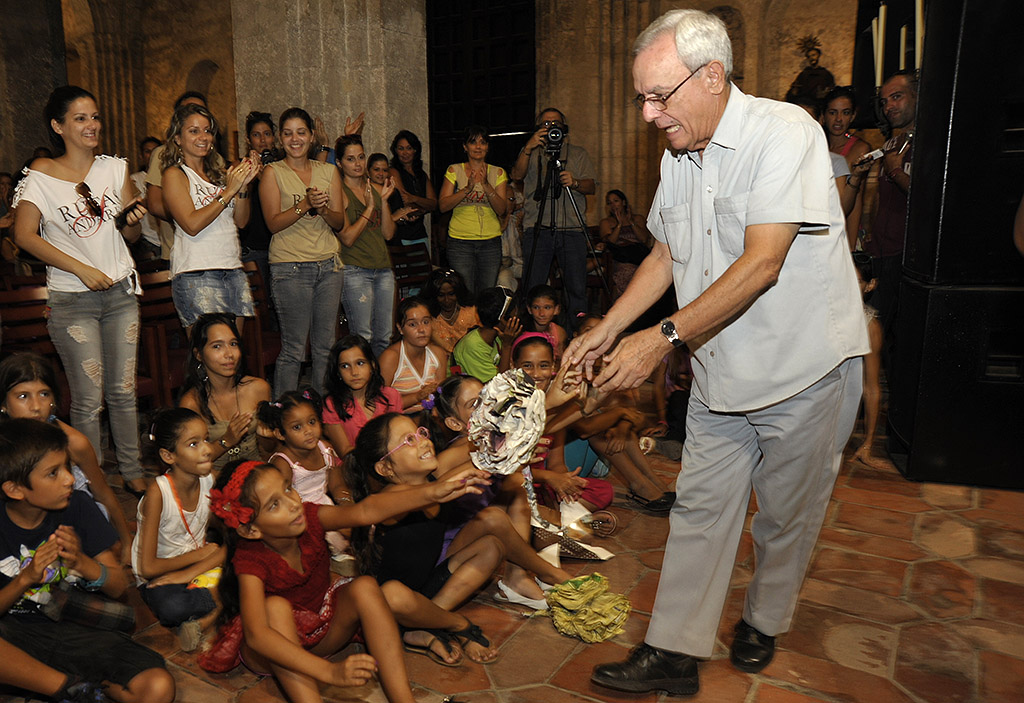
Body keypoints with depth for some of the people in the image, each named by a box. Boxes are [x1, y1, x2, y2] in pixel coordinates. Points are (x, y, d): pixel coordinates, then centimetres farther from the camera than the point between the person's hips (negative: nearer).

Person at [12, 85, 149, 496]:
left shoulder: (115, 168, 8)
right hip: (72, 300, -3)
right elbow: (24, 235, -7)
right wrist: (82, 269, -14)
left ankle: (132, 472, 20)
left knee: (123, 391, 8)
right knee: (88, 399, -1)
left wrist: (134, 221, -11)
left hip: (120, 293, 3)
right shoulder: (41, 177, -2)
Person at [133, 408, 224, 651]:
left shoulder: (212, 480, -10)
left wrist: (191, 572, -21)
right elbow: (148, 567, -20)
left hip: (199, 564, 5)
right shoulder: (158, 492, -22)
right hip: (158, 574, -4)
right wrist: (202, 553, -12)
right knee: (172, 607, -38)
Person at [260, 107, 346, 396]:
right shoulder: (273, 173, 2)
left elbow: (339, 222, 9)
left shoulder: (328, 171, 13)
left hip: (329, 265, 4)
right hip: (290, 268, -4)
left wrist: (323, 209, -12)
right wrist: (306, 204, -20)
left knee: (326, 347, 7)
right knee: (293, 350, -3)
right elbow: (274, 223, -8)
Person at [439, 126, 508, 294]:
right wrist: (467, 189, -17)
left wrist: (486, 185, -16)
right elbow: (443, 206, -4)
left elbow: (501, 209, -2)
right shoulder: (454, 170, 6)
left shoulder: (498, 173, 9)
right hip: (460, 242, -1)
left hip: (491, 242, 1)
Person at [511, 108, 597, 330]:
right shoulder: (532, 153, 16)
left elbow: (592, 187, 7)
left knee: (577, 289, -3)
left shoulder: (579, 153, 18)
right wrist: (528, 148, -16)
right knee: (532, 289, -3)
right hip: (538, 230, 0)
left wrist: (574, 183, -14)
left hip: (572, 230, 1)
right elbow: (517, 175, -2)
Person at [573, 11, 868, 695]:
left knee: (787, 515, 12)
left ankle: (763, 624, 37)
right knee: (699, 509, 7)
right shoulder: (679, 157, 6)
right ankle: (673, 652, 17)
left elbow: (761, 263, -26)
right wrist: (607, 329, 5)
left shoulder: (785, 132, -18)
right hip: (720, 372, 6)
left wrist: (663, 338, -28)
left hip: (805, 368, -6)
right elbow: (666, 254, 14)